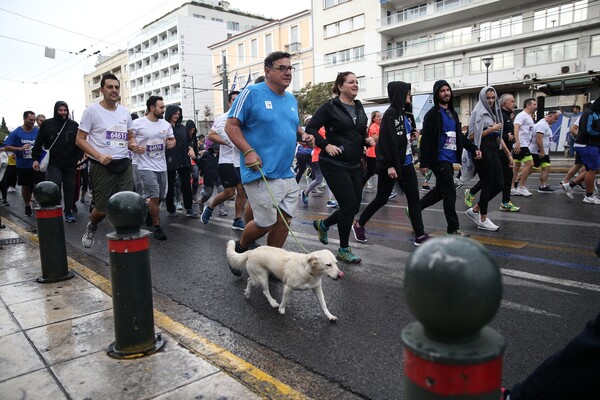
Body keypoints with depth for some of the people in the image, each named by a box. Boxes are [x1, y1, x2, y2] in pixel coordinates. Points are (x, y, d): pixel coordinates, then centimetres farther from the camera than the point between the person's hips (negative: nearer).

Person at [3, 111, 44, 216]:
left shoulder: (39, 132, 0)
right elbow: (6, 147, -5)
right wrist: (20, 149, -19)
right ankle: (27, 206, 31)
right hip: (23, 166, 1)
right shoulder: (16, 133, -3)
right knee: (25, 186, 14)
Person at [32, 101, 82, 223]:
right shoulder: (47, 124, 3)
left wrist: (79, 158, 3)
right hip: (54, 163, -2)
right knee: (55, 185, -15)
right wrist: (35, 158, 2)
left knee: (69, 188, 5)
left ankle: (68, 213, 13)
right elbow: (38, 143, 5)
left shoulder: (74, 125, 7)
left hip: (70, 163, 2)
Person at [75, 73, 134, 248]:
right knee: (102, 209, 4)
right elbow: (80, 139, -4)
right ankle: (91, 228, 37)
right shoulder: (92, 110, -4)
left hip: (124, 165, 4)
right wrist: (99, 156, -18)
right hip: (102, 166, -4)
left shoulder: (125, 112, 10)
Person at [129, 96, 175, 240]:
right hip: (146, 167, -6)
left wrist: (171, 143, -6)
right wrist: (134, 147, -23)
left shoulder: (166, 124, 6)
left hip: (162, 166, 6)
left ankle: (150, 213, 46)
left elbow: (172, 139, 17)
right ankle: (157, 227, 4)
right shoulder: (138, 123, -8)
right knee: (154, 197, -10)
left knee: (161, 196, 15)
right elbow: (127, 140, -3)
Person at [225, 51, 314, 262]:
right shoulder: (252, 93, -7)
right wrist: (248, 151, -21)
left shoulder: (291, 99, 15)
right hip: (261, 174, -7)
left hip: (287, 174, 7)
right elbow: (231, 126, -9)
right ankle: (239, 249, 28)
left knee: (284, 221, 9)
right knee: (265, 224, -2)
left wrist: (303, 136, 4)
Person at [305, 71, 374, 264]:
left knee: (354, 206, 8)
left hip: (354, 164, 7)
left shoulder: (359, 108, 14)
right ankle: (344, 250, 10)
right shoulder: (330, 106, -7)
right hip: (334, 164, -7)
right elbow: (310, 128, -10)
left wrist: (367, 140, 1)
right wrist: (326, 145, -21)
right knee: (349, 204, -8)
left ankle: (323, 224, 35)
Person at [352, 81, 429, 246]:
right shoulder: (390, 113, -14)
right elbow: (386, 140, -20)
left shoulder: (405, 114, 11)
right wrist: (389, 165, -23)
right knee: (382, 198, 3)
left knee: (414, 199, 3)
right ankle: (359, 225, 22)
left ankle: (420, 235, 6)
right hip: (391, 164, -8)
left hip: (406, 163, 8)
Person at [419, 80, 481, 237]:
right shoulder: (432, 114, -9)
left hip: (449, 158, 9)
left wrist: (474, 148, 9)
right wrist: (424, 163, -17)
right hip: (439, 159, -8)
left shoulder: (453, 113, 17)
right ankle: (453, 228, 6)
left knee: (440, 190, 16)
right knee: (450, 193, -4)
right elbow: (425, 140, -13)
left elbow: (460, 136, 22)